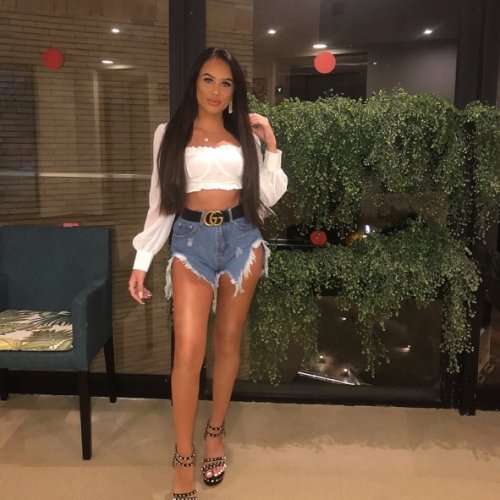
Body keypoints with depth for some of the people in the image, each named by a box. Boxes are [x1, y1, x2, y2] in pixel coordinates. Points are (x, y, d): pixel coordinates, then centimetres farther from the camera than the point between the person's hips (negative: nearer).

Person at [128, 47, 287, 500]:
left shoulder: (245, 134, 9)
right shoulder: (169, 134, 5)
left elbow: (268, 198, 5)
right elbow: (160, 202, 5)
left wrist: (271, 145, -1)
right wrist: (142, 260, 0)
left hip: (241, 238, 2)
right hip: (191, 240, -2)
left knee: (228, 341, 10)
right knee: (189, 351, -10)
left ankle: (216, 433, 29)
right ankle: (184, 458, 6)